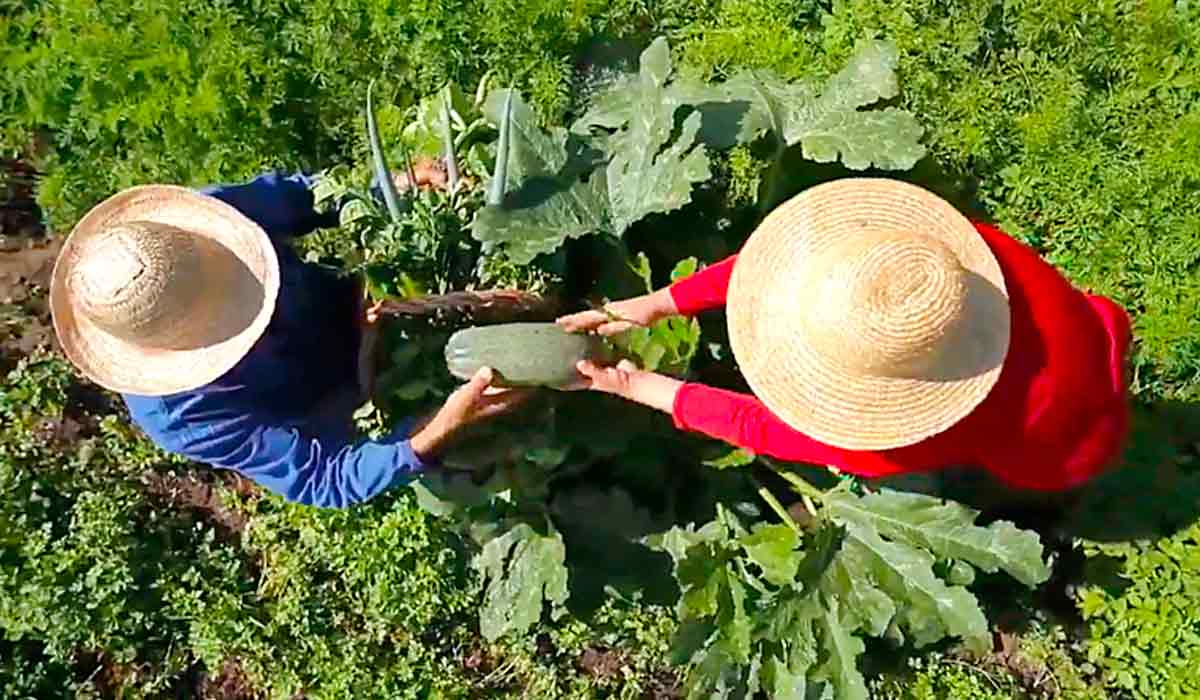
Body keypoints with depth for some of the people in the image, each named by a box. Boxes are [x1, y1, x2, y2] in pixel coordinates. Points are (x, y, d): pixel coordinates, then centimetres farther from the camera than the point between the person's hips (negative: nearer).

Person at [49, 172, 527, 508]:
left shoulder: (192, 227, -33)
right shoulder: (184, 418, -40)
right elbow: (324, 479, -39)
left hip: (346, 300, 3)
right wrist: (438, 433, -56)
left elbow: (293, 195, -16)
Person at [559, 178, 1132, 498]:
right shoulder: (921, 244, -34)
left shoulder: (906, 443, -42)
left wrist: (646, 390, -20)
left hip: (1060, 455, -4)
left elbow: (759, 427, -30)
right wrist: (657, 303, -23)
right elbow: (791, 253, -23)